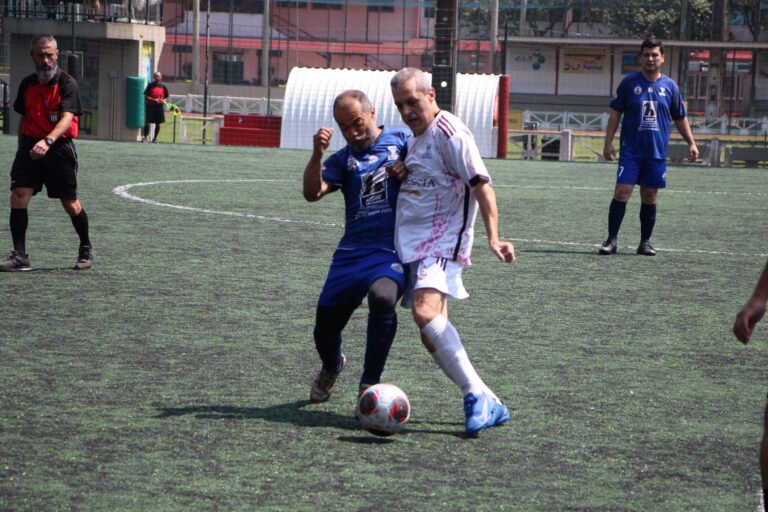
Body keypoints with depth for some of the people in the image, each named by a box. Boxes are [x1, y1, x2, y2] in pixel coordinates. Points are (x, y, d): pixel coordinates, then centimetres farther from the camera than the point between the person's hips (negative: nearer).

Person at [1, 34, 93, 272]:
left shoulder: (67, 84, -10)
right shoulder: (27, 84, 8)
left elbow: (67, 118, -23)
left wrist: (48, 141, -39)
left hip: (59, 148, -4)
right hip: (30, 146, 4)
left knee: (70, 203, 2)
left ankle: (86, 250, 25)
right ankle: (19, 256, -8)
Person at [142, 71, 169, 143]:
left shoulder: (163, 87, 7)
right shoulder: (150, 85, -1)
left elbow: (166, 97, 15)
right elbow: (146, 96, -4)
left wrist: (163, 101, -8)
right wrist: (154, 100, -18)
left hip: (159, 107, 3)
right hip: (150, 106, -3)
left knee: (158, 123, 5)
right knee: (147, 122, -6)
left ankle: (155, 138, 17)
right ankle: (145, 137, 4)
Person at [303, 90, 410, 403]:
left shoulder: (400, 140, 6)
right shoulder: (343, 159, 10)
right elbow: (312, 193, -4)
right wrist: (317, 154, -20)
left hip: (393, 251, -3)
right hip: (352, 253, 3)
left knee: (382, 298, -34)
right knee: (324, 330, 3)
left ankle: (369, 386, -21)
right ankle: (332, 367, 41)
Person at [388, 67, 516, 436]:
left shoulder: (449, 132, -11)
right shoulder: (416, 136, 17)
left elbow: (481, 184, -17)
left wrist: (493, 238, -26)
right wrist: (400, 173, 5)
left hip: (443, 241, -9)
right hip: (412, 244, 9)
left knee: (426, 311, -29)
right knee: (431, 335, 1)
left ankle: (478, 396, -29)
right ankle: (487, 405, 3)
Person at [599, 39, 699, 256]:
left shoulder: (670, 86, 6)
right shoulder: (629, 83, 0)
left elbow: (680, 118, 14)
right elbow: (615, 114, 3)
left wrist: (691, 143, 8)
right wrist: (608, 142, -4)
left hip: (657, 151, 2)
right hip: (631, 150, -2)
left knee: (650, 197, 6)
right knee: (622, 192, -9)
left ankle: (645, 242, 16)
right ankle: (611, 240, -3)